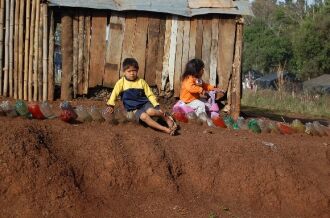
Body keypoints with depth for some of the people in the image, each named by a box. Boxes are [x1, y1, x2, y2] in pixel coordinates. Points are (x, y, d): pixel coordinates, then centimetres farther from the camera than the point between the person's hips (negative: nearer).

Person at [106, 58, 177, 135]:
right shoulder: (121, 82, 2)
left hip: (144, 103, 1)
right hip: (133, 108, -1)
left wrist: (157, 107, -3)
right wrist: (110, 105, -4)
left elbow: (150, 95, 6)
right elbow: (114, 94, 7)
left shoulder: (141, 81, 5)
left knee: (151, 111, -35)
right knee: (144, 116, -34)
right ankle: (165, 129, -38)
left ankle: (166, 116, -7)